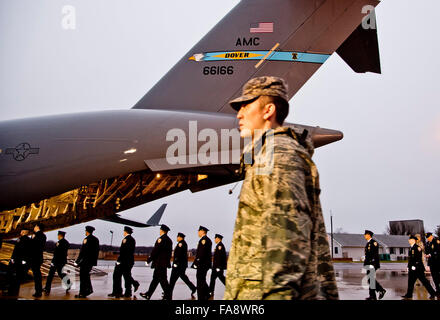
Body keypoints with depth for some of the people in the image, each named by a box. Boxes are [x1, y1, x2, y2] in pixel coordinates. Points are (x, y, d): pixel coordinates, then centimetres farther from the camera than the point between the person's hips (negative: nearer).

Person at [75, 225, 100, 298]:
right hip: (92, 261, 8)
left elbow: (82, 251, -16)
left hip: (85, 261, -8)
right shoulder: (96, 239, 10)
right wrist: (94, 260, 19)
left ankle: (82, 293, 1)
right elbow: (97, 251, 13)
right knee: (86, 275, 19)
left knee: (83, 277, -1)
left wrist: (77, 261, -12)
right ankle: (89, 289, 16)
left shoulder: (86, 239, -13)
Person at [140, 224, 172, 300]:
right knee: (155, 278, 14)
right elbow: (169, 252, 15)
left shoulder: (161, 239, -14)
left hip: (159, 263, -9)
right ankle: (148, 294, 20)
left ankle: (168, 296, -2)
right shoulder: (169, 240, 13)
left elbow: (155, 250, -16)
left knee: (163, 280, -5)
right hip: (165, 262, 9)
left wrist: (148, 260, -10)